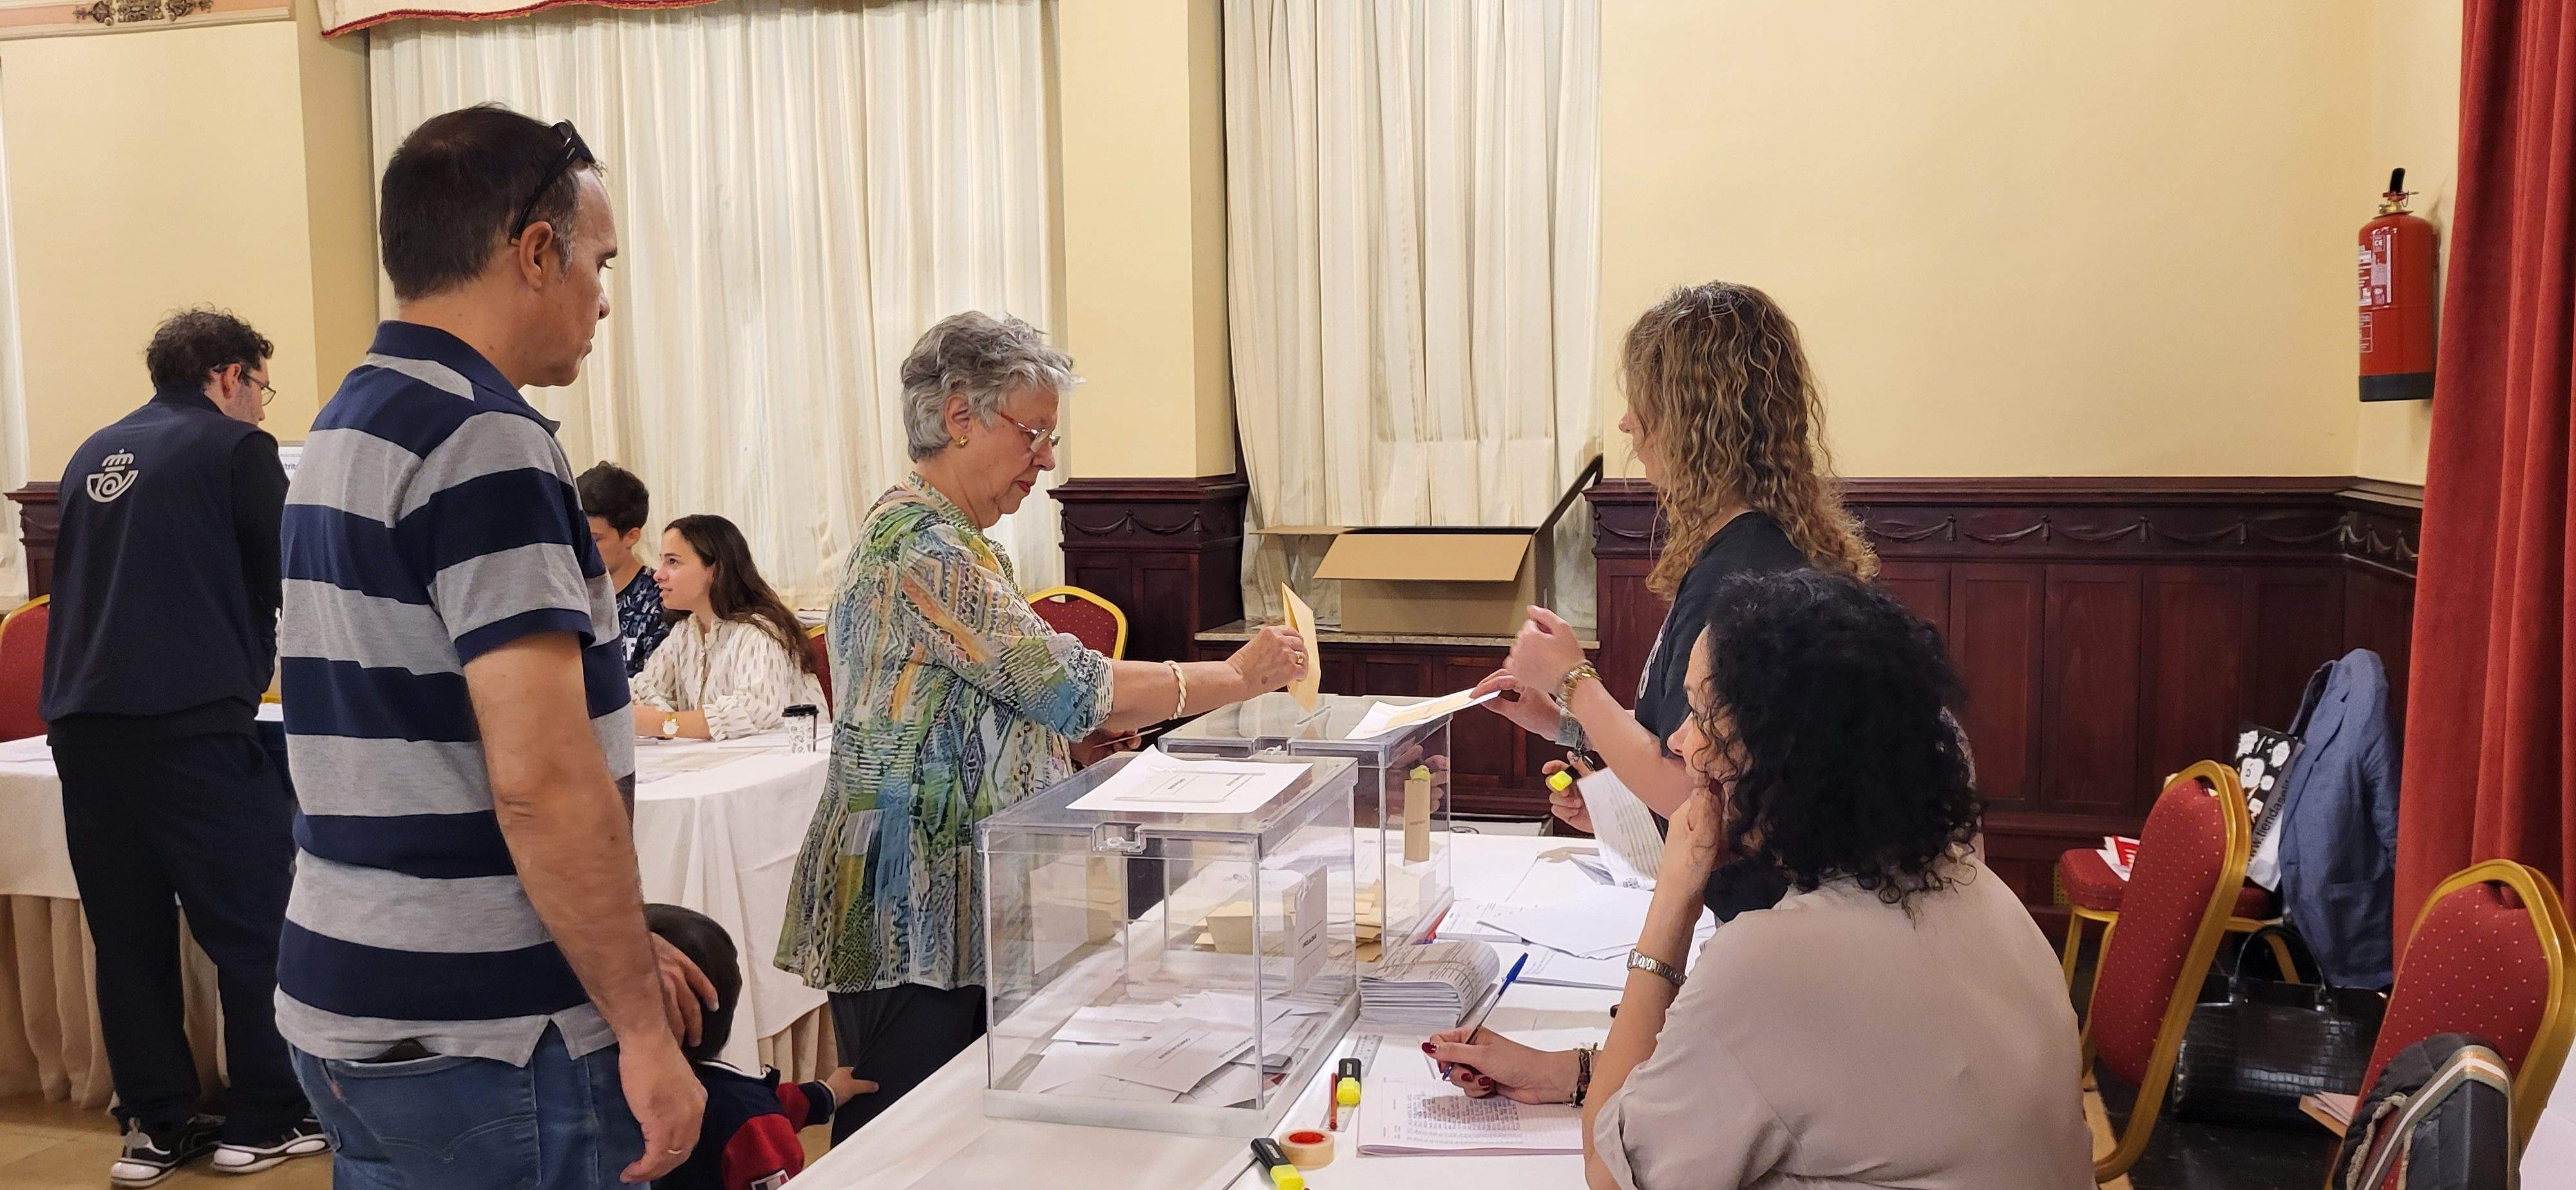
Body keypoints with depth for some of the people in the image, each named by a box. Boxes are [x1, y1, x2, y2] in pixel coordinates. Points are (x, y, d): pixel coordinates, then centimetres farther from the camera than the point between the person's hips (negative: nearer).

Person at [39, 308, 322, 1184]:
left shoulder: (92, 456, 17)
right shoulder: (236, 448, -1)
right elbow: (290, 584, 0)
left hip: (82, 720, 7)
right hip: (195, 724, -7)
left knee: (128, 931, 11)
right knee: (257, 922, 3)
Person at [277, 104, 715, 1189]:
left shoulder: (344, 430, 12)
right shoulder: (483, 440, -17)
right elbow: (541, 777, -24)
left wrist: (615, 952, 18)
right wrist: (644, 1029, -16)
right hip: (482, 1042, -9)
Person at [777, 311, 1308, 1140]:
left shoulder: (952, 539, 15)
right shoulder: (921, 544, -18)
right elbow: (1071, 687, -23)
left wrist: (1081, 712, 8)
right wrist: (1238, 675, -15)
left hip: (961, 906, 10)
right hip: (908, 918, -10)